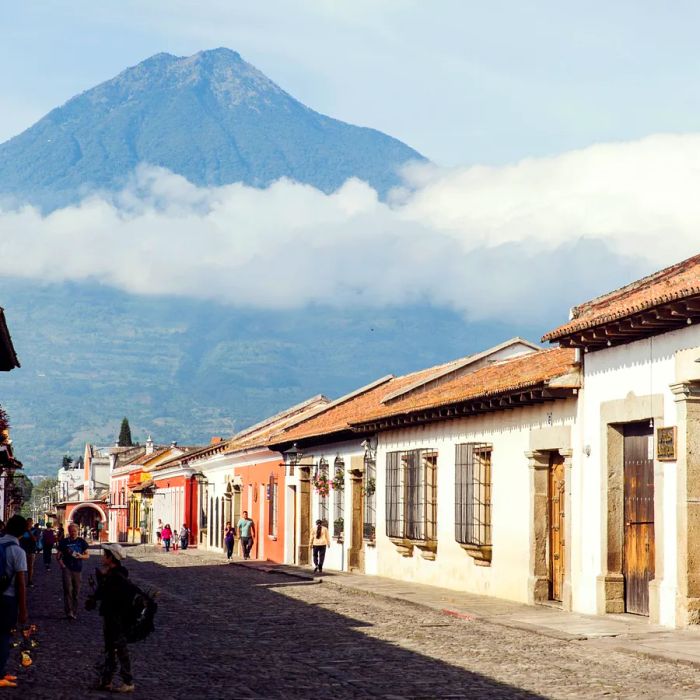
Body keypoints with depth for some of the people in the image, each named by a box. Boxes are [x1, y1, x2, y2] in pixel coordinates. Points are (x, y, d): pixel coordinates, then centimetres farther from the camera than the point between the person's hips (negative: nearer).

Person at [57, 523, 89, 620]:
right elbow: (58, 555, 7)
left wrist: (81, 556, -12)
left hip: (77, 569, 2)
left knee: (76, 591, 5)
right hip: (67, 568, -2)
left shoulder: (81, 542, 7)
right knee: (68, 590, -14)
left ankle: (74, 612, 15)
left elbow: (87, 555, 10)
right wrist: (61, 563, -10)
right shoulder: (64, 542, 4)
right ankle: (69, 612, -18)